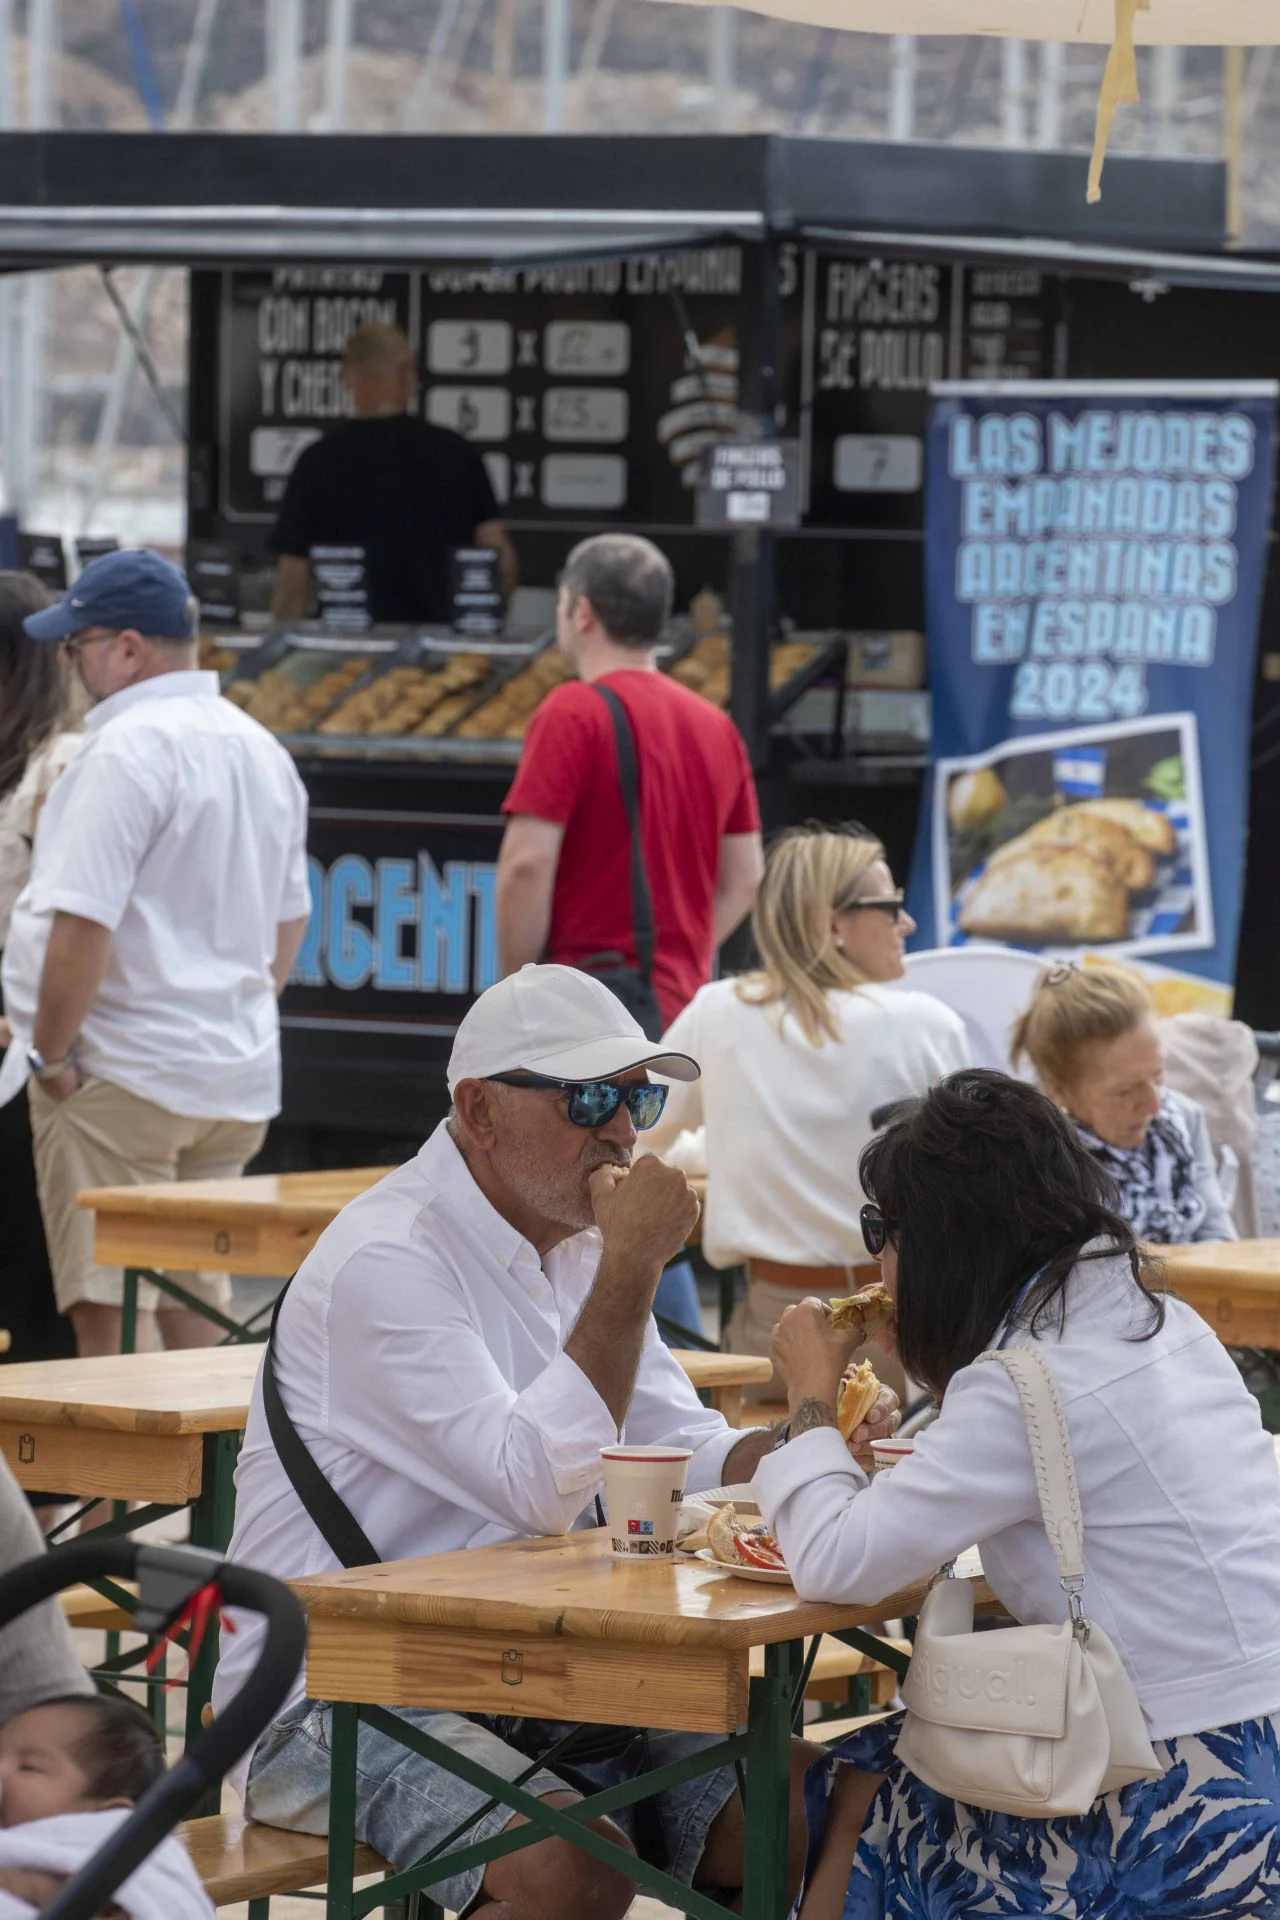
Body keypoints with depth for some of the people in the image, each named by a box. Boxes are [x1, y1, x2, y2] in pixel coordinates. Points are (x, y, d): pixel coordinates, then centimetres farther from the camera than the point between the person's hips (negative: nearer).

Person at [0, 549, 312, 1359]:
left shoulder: (128, 751, -16)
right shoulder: (262, 748, 12)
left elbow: (83, 921, -21)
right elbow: (291, 916, 20)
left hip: (124, 1074, -9)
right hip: (237, 1072, 9)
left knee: (109, 1302, -6)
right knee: (197, 1286, 14)